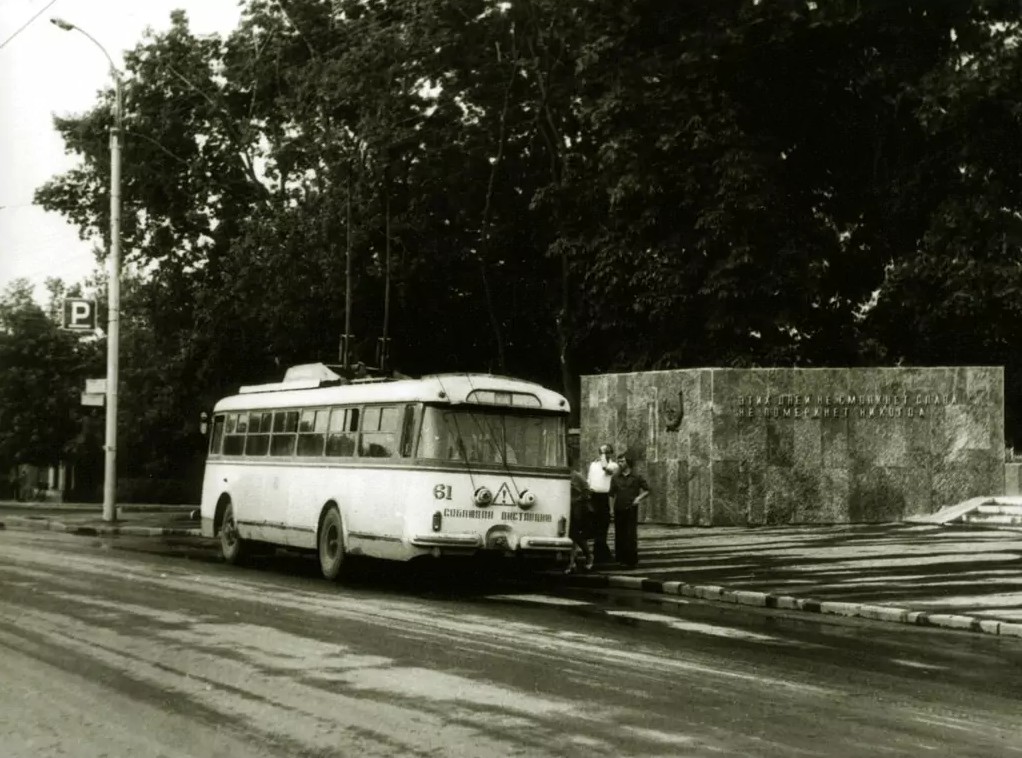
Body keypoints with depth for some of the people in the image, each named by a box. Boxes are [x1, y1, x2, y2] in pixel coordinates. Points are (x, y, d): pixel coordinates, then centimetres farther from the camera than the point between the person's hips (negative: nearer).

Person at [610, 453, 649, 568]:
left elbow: (647, 490, 7)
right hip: (619, 510, 3)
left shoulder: (636, 477, 3)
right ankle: (620, 559, 12)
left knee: (631, 536, -5)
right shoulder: (616, 478, 11)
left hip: (631, 510, -3)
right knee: (619, 536, 4)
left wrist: (639, 498, -7)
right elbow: (612, 493, 10)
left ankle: (632, 560, 0)